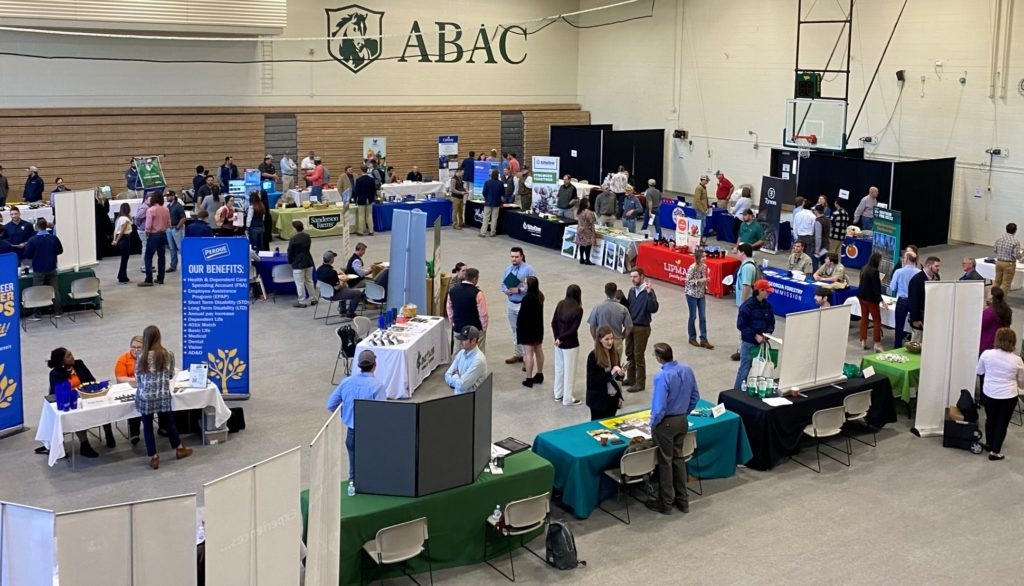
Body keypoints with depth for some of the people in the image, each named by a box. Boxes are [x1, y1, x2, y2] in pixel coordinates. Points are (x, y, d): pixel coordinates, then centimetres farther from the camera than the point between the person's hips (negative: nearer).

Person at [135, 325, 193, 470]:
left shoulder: (141, 357, -12)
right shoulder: (168, 354, -7)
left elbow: (137, 379, -2)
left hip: (145, 397, -2)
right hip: (163, 396, 2)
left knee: (147, 426, 12)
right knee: (168, 422, 20)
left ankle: (154, 457, 18)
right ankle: (179, 449, 36)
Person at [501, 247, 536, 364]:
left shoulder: (528, 269, -12)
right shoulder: (508, 269, 5)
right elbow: (503, 283, 16)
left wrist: (519, 290, -20)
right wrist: (506, 290, -6)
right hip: (512, 304, 6)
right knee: (515, 330, 17)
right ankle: (517, 354, 31)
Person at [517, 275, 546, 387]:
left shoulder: (527, 298, -23)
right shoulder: (540, 296, 2)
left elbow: (522, 314, -17)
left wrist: (518, 326, -5)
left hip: (527, 328, -9)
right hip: (538, 327, 9)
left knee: (528, 353, -4)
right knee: (538, 351, 17)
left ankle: (529, 379, -1)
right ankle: (539, 375, 29)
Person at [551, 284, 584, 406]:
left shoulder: (560, 304, -1)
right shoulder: (578, 309, -16)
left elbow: (553, 322, 0)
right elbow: (573, 329, -18)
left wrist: (557, 337, 0)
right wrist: (560, 338, -10)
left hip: (559, 343, 6)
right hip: (570, 344, -6)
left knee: (559, 368, 18)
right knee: (569, 371, 4)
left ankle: (558, 394, 30)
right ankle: (568, 399, 11)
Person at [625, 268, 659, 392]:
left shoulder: (648, 291, -15)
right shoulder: (632, 290, 6)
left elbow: (653, 309, -25)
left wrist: (649, 293, -33)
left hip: (642, 328, -7)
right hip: (630, 326, 7)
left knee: (639, 356, 0)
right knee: (630, 354, 16)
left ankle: (640, 383, 10)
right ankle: (631, 378, 30)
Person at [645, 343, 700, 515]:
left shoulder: (662, 377, -27)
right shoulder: (687, 370, -4)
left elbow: (659, 408, -25)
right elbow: (695, 397, 6)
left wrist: (653, 424, -8)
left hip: (666, 423, -7)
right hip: (682, 421, 7)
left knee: (665, 462, 8)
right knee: (678, 458, 20)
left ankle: (666, 503, 21)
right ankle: (682, 500, 28)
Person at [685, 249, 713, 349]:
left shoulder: (704, 266, 0)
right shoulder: (692, 268, -20)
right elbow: (687, 281, -18)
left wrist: (705, 286, 1)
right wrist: (699, 281, -23)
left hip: (701, 294, 6)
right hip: (692, 294, -6)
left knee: (703, 317, 4)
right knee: (693, 316, 6)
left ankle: (703, 340, 7)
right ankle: (692, 338, 21)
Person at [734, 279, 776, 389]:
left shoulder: (767, 305, 5)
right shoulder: (747, 306, -12)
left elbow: (771, 323, 14)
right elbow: (741, 325, -13)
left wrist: (768, 333, -7)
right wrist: (755, 335, -18)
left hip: (762, 342, 5)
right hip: (748, 343, -5)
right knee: (745, 369, -1)